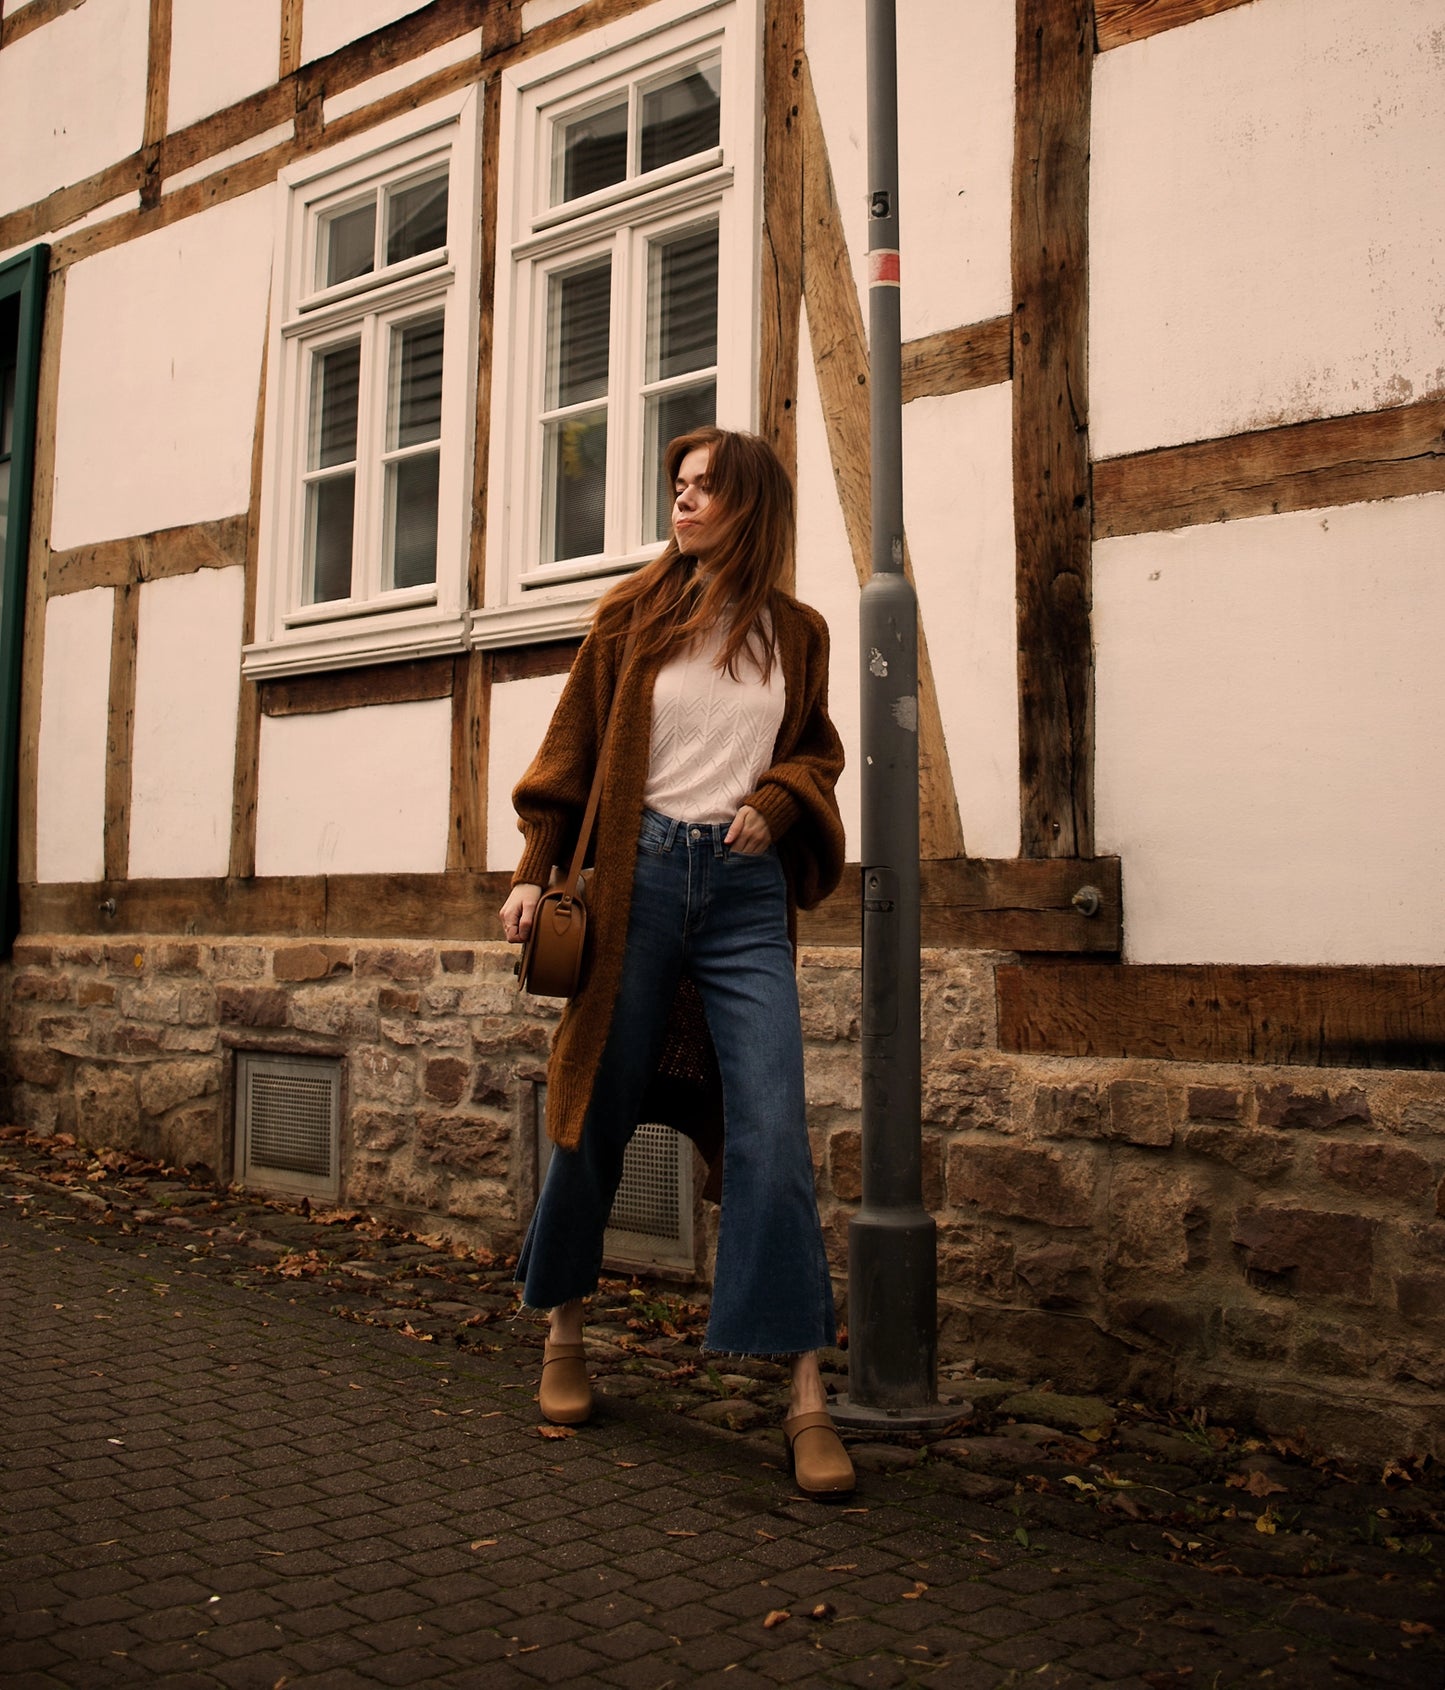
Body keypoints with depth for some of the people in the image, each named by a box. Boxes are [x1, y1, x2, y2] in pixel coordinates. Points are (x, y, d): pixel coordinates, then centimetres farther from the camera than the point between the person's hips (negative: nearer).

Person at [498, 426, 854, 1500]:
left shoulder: (796, 634, 11)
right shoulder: (635, 613, 8)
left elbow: (817, 755, 20)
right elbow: (573, 750, 8)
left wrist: (774, 804, -2)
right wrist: (534, 875, 2)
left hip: (747, 889, 1)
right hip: (639, 875, 0)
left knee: (773, 1132, -9)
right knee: (598, 1115, 8)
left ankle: (808, 1398, -2)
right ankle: (565, 1332, 31)